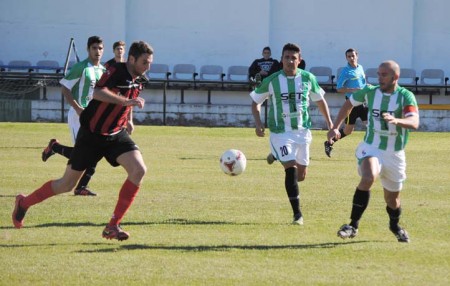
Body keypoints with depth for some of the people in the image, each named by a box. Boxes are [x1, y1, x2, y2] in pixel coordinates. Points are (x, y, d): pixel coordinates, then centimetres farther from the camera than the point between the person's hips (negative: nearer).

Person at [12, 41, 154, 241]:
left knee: (139, 170, -18)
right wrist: (127, 101, -43)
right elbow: (98, 92, -40)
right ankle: (24, 203, 29)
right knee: (67, 184, 3)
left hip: (116, 134, 6)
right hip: (91, 134, -6)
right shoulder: (116, 72, -20)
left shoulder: (137, 80, 4)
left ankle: (113, 226, -12)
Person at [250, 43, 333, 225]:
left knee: (301, 174, 10)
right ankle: (297, 213, -12)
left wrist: (330, 123, 8)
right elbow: (256, 102, 4)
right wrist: (258, 123, -12)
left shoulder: (308, 78, -2)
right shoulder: (271, 81, -8)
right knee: (291, 169, -18)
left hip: (303, 131, 3)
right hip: (281, 133, -3)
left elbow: (320, 100, 13)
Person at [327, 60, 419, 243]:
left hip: (394, 154, 0)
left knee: (392, 198, 13)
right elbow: (349, 104, 16)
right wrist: (336, 127, 7)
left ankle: (395, 226, 47)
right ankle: (353, 226, -28)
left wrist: (396, 120, -48)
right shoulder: (369, 92, -2)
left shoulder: (405, 96, -12)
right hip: (371, 148, 0)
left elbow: (414, 123, -28)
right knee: (369, 177, -32)